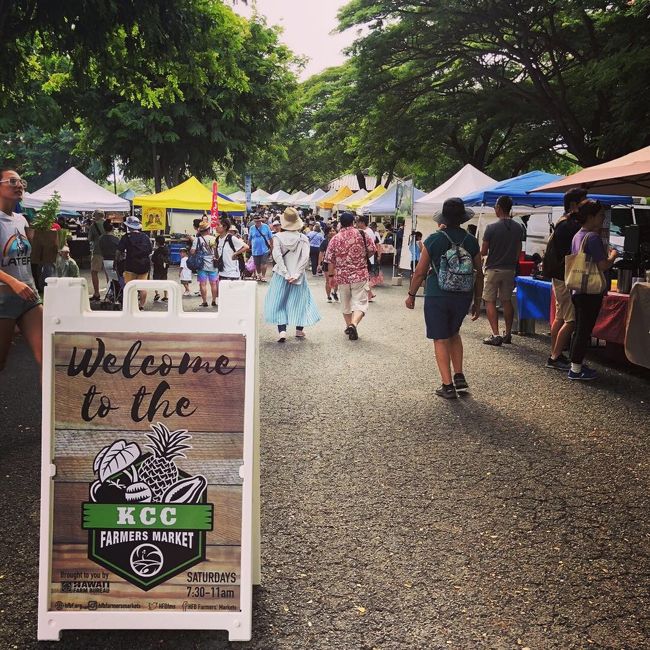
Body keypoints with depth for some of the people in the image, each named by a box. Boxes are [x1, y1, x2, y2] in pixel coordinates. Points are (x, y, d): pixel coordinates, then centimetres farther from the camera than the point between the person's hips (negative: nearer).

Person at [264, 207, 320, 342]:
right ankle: (299, 330, 25)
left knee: (279, 302, 7)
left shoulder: (278, 237, -6)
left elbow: (277, 256, -18)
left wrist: (286, 274, -16)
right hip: (298, 276, 1)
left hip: (281, 275, -1)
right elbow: (305, 259, -14)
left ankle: (282, 331, -7)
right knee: (300, 300, 17)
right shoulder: (303, 238, -4)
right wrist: (296, 274, -13)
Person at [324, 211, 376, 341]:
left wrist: (331, 275, 11)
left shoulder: (335, 239, -1)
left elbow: (330, 261, 0)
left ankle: (349, 326, 32)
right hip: (360, 275, -2)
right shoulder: (361, 234, -4)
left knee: (346, 304, 19)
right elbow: (372, 250, 1)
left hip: (342, 276, 2)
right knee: (360, 302, -3)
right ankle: (354, 324, -27)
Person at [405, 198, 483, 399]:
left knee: (441, 339, 5)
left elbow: (420, 272, -6)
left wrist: (411, 294, 8)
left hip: (437, 297, -3)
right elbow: (479, 274, 5)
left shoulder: (434, 240, -9)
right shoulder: (471, 241, 0)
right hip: (463, 297, 3)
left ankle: (448, 386, 4)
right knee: (454, 333, 24)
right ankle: (459, 376, 19)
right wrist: (477, 301, 15)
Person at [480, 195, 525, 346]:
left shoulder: (491, 228, -14)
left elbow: (483, 252, -10)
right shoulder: (518, 228, 1)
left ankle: (495, 335, -6)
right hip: (509, 269, 5)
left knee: (490, 301, 1)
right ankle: (508, 334, 18)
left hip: (493, 269, -5)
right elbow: (518, 252, 8)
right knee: (507, 301, 14)